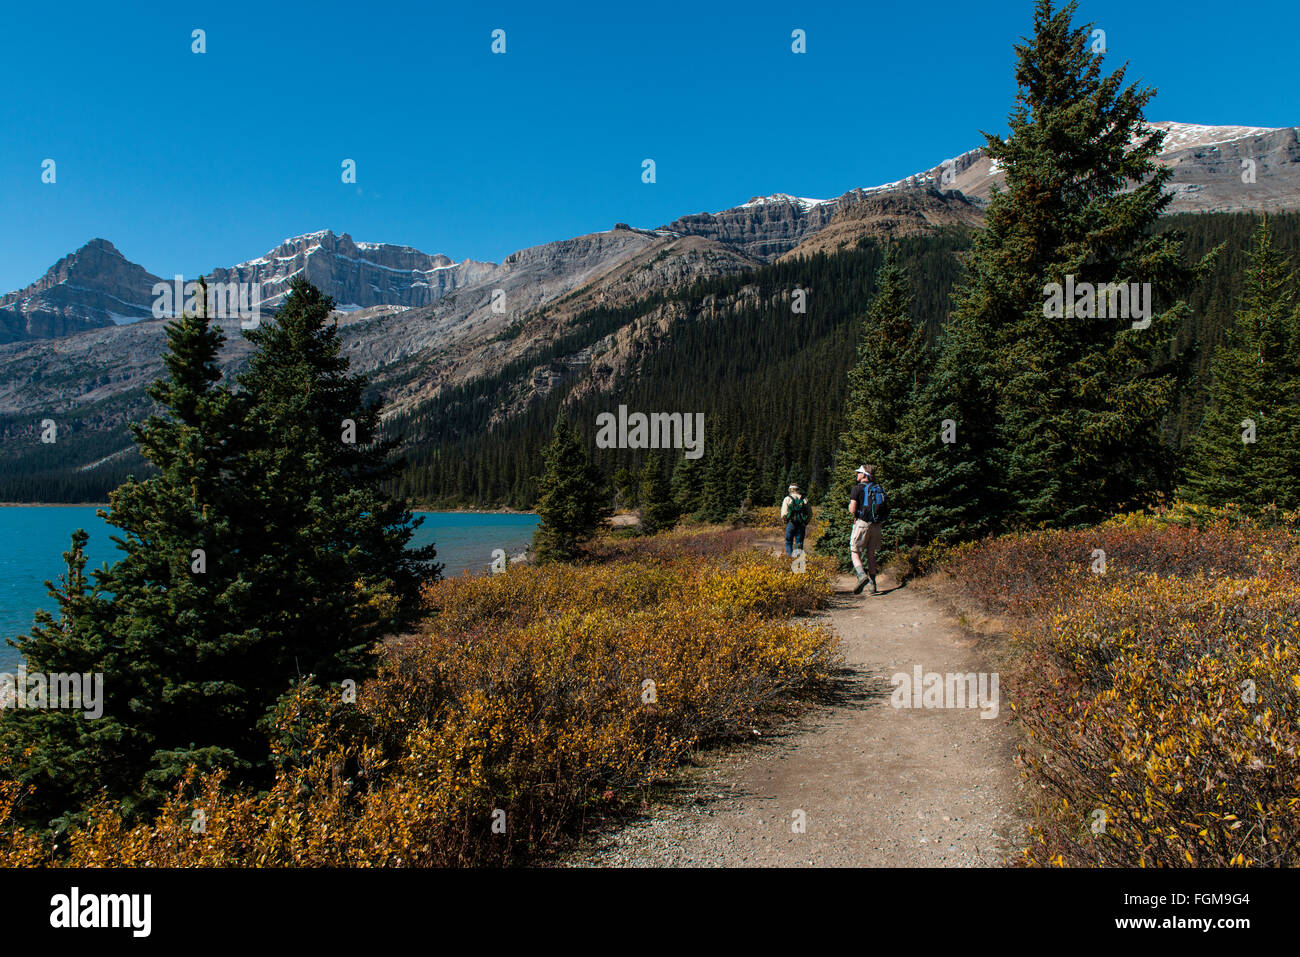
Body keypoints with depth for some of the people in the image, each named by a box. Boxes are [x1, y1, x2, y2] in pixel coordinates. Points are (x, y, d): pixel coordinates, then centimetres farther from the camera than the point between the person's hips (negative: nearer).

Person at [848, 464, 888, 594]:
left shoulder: (858, 488, -6)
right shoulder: (879, 488, 12)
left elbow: (852, 509, -12)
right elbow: (886, 509, 12)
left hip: (862, 523, -5)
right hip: (876, 525, 5)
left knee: (855, 553, 1)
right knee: (871, 554, 14)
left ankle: (862, 576, -25)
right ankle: (873, 585, 12)